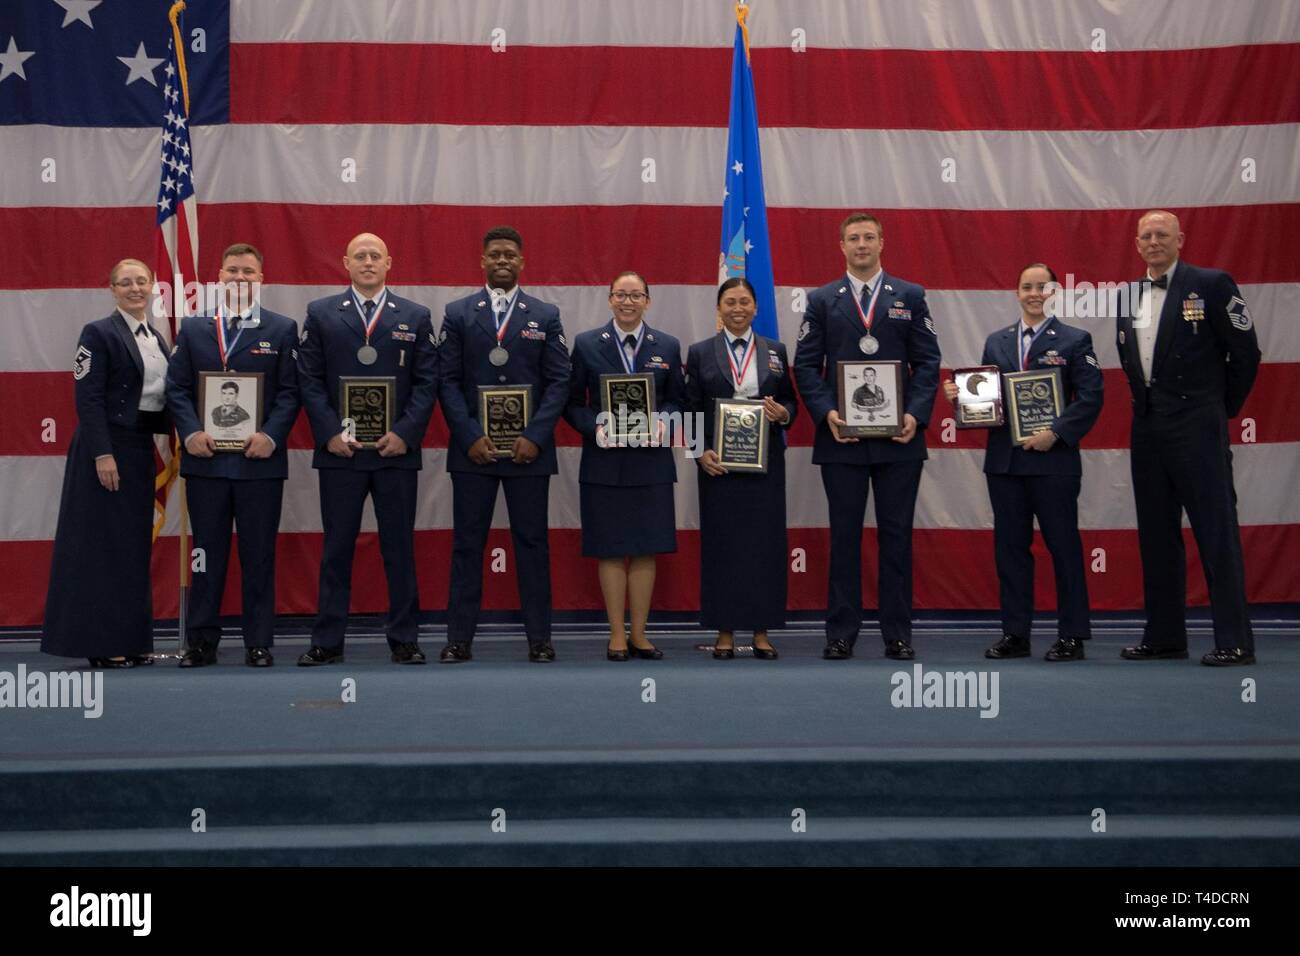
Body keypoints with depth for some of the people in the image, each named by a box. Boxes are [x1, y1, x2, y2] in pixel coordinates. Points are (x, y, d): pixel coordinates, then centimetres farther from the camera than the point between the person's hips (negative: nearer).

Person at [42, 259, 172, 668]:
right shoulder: (99, 334, -7)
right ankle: (101, 644, 3)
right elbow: (88, 399, -13)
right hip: (106, 447, -7)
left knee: (135, 545, 10)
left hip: (141, 449, 7)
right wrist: (103, 455, -19)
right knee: (103, 544, -3)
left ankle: (132, 640, 17)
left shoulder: (156, 339, 14)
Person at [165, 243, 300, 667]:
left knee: (259, 554, 2)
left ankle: (258, 643, 9)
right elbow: (177, 388, 7)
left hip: (259, 459, -1)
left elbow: (290, 391, 1)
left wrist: (270, 436, -13)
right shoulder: (193, 329, 11)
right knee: (207, 552, 6)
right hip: (205, 458, 2)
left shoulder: (282, 329, 6)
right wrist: (190, 433, -8)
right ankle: (201, 641, 13)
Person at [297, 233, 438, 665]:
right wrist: (330, 433, -8)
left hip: (397, 450, 0)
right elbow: (309, 380, 2)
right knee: (337, 547, 4)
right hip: (339, 449, 0)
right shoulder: (320, 314, 7)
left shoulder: (415, 317, 7)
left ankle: (403, 639, 11)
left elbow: (427, 382, 3)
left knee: (399, 547, 4)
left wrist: (405, 433, -9)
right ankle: (327, 641, 9)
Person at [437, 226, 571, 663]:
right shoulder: (458, 313, 6)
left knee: (532, 543, 4)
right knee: (467, 543, 3)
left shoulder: (546, 315, 7)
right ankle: (459, 638, 8)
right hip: (472, 447, 0)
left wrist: (535, 437, -10)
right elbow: (448, 381, 1)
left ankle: (539, 638, 9)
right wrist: (470, 437, -10)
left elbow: (559, 381, 2)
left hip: (528, 448, 0)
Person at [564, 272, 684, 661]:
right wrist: (595, 427, -14)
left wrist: (663, 422, -10)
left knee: (646, 548, 3)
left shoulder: (667, 346, 8)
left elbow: (677, 398, 10)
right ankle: (617, 635, 9)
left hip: (651, 460, 2)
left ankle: (639, 634, 13)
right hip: (604, 461, -1)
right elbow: (573, 402, 3)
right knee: (610, 549, 1)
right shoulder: (586, 344, 3)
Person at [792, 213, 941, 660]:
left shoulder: (910, 297, 8)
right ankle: (841, 633, 10)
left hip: (899, 437, 0)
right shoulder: (822, 300, 8)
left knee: (897, 535, 4)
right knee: (844, 536, 4)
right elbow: (806, 364, 4)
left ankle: (897, 633, 10)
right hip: (841, 437, 0)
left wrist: (916, 414, -9)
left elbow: (927, 361, 4)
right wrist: (826, 413, -11)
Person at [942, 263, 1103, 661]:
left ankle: (1072, 636, 10)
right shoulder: (996, 342, 13)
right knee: (1009, 546, 8)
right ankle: (1015, 634, 15)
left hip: (1053, 460, -4)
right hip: (1004, 460, 4)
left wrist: (1055, 433, -16)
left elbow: (1090, 398, -7)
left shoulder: (1075, 340, 0)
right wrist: (960, 394, -7)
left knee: (1063, 546, 2)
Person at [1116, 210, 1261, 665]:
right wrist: (1146, 402, 15)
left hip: (1196, 429, -6)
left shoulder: (1212, 284, -4)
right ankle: (1164, 636, 16)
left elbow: (1245, 353, -3)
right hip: (1147, 431, 6)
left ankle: (1235, 641, -2)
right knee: (1156, 537, 9)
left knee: (1217, 533, -5)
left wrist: (1223, 408, 2)